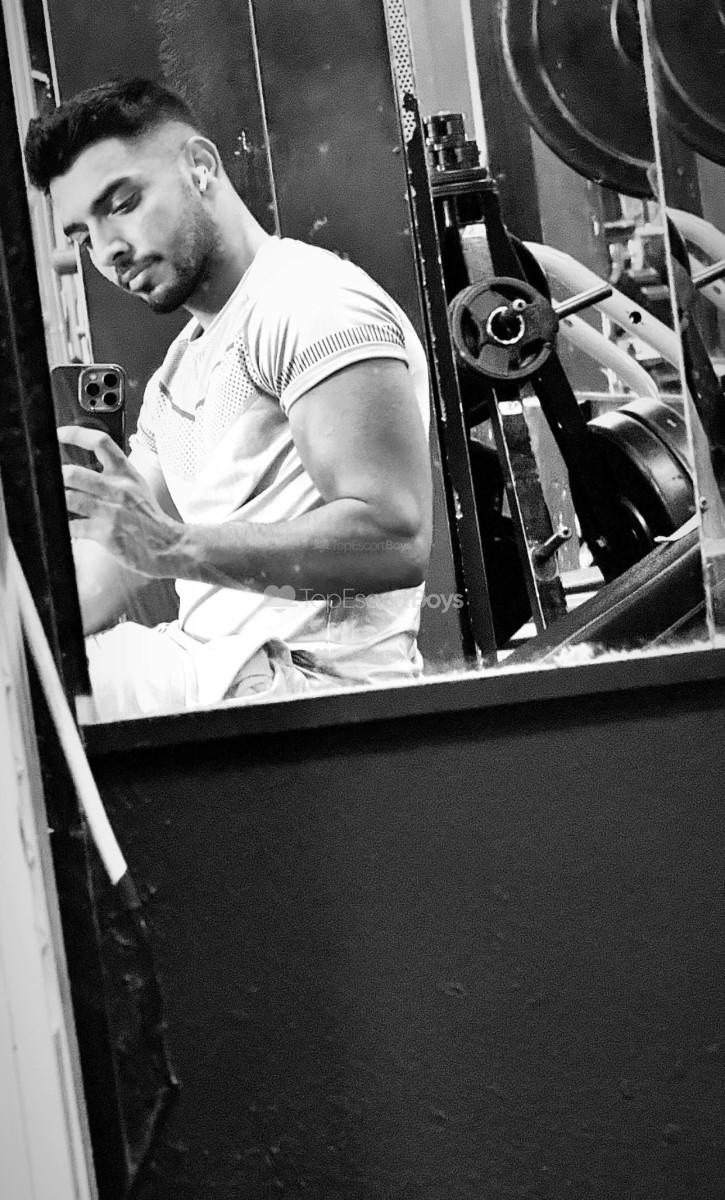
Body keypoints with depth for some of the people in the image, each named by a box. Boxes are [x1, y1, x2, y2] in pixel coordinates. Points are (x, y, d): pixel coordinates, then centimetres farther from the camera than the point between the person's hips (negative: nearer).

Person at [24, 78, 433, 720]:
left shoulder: (311, 300, -8)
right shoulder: (174, 377, 22)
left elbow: (396, 538, -21)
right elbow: (95, 580, 17)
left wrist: (176, 547, -27)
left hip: (304, 675, -8)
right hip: (207, 663, 8)